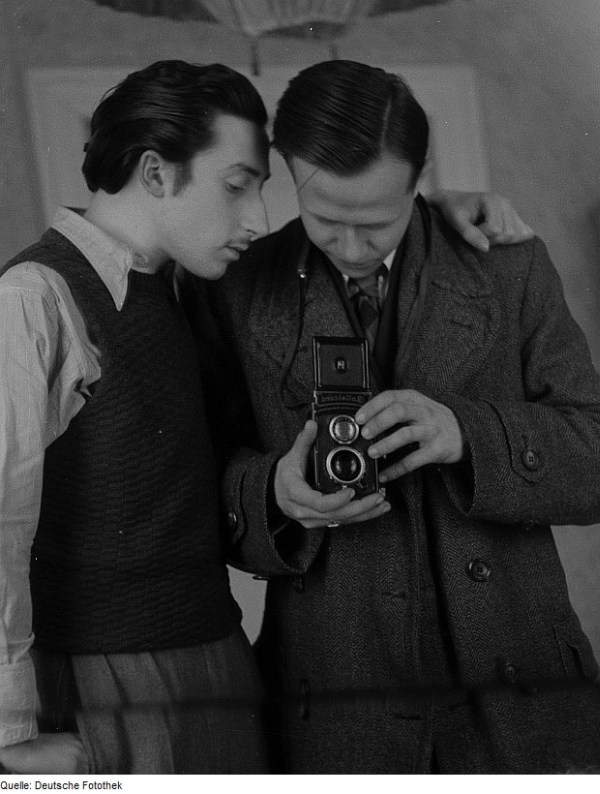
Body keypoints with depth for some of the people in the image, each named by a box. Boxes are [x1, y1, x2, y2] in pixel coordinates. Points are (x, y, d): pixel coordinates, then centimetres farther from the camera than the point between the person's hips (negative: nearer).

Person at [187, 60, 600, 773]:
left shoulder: (508, 268, 2)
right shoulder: (235, 293, 2)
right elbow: (206, 493, 5)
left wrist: (464, 434, -21)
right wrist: (277, 494, -19)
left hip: (516, 694, 0)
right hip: (336, 703, 0)